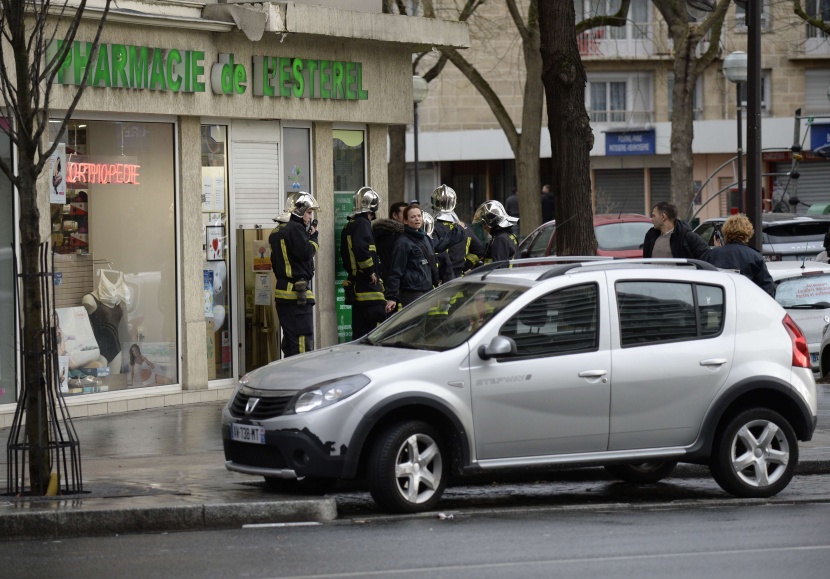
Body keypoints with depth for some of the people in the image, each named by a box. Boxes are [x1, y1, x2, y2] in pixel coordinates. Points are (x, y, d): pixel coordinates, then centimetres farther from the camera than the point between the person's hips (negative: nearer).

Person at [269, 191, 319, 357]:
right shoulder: (295, 229, -12)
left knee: (290, 340, 14)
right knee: (303, 341, -9)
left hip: (282, 291, 10)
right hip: (297, 293, -10)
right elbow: (306, 253, -18)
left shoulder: (277, 231, 17)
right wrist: (313, 237, -3)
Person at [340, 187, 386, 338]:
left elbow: (346, 255, 23)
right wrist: (371, 272, -17)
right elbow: (361, 249, -25)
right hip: (368, 290, -10)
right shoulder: (362, 224, -11)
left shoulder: (349, 226, 19)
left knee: (360, 333, 11)